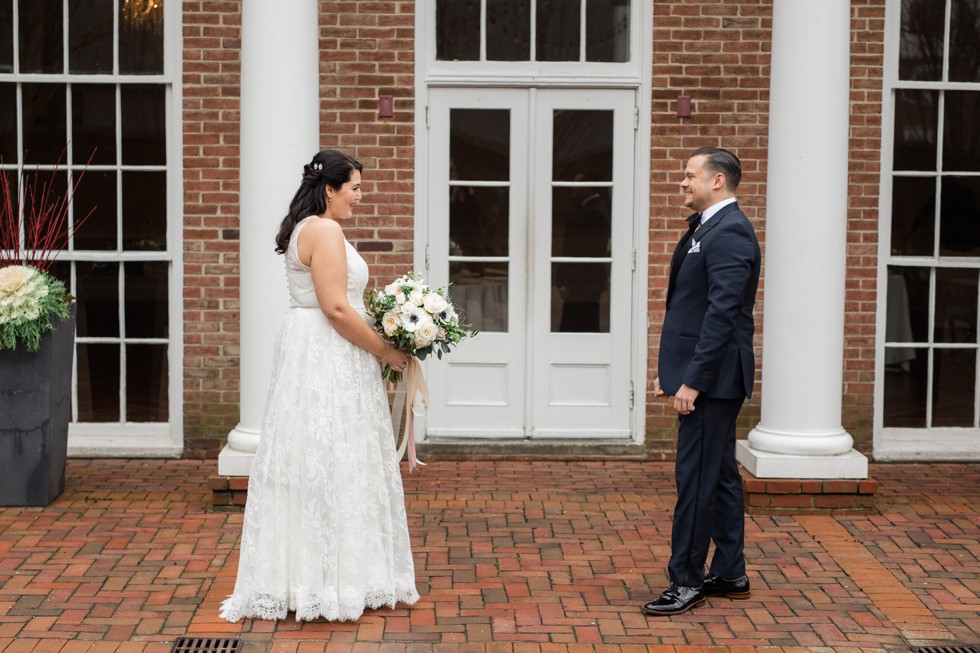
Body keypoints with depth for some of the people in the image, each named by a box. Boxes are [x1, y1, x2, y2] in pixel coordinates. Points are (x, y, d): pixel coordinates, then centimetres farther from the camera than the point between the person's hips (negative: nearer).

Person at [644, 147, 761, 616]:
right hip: (703, 375, 10)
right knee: (719, 475, 15)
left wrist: (693, 380, -23)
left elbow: (722, 313, -23)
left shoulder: (729, 233, -16)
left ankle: (687, 582, 3)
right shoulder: (705, 227, 15)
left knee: (696, 478, -5)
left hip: (713, 376, -10)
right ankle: (729, 575, 23)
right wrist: (671, 369, 16)